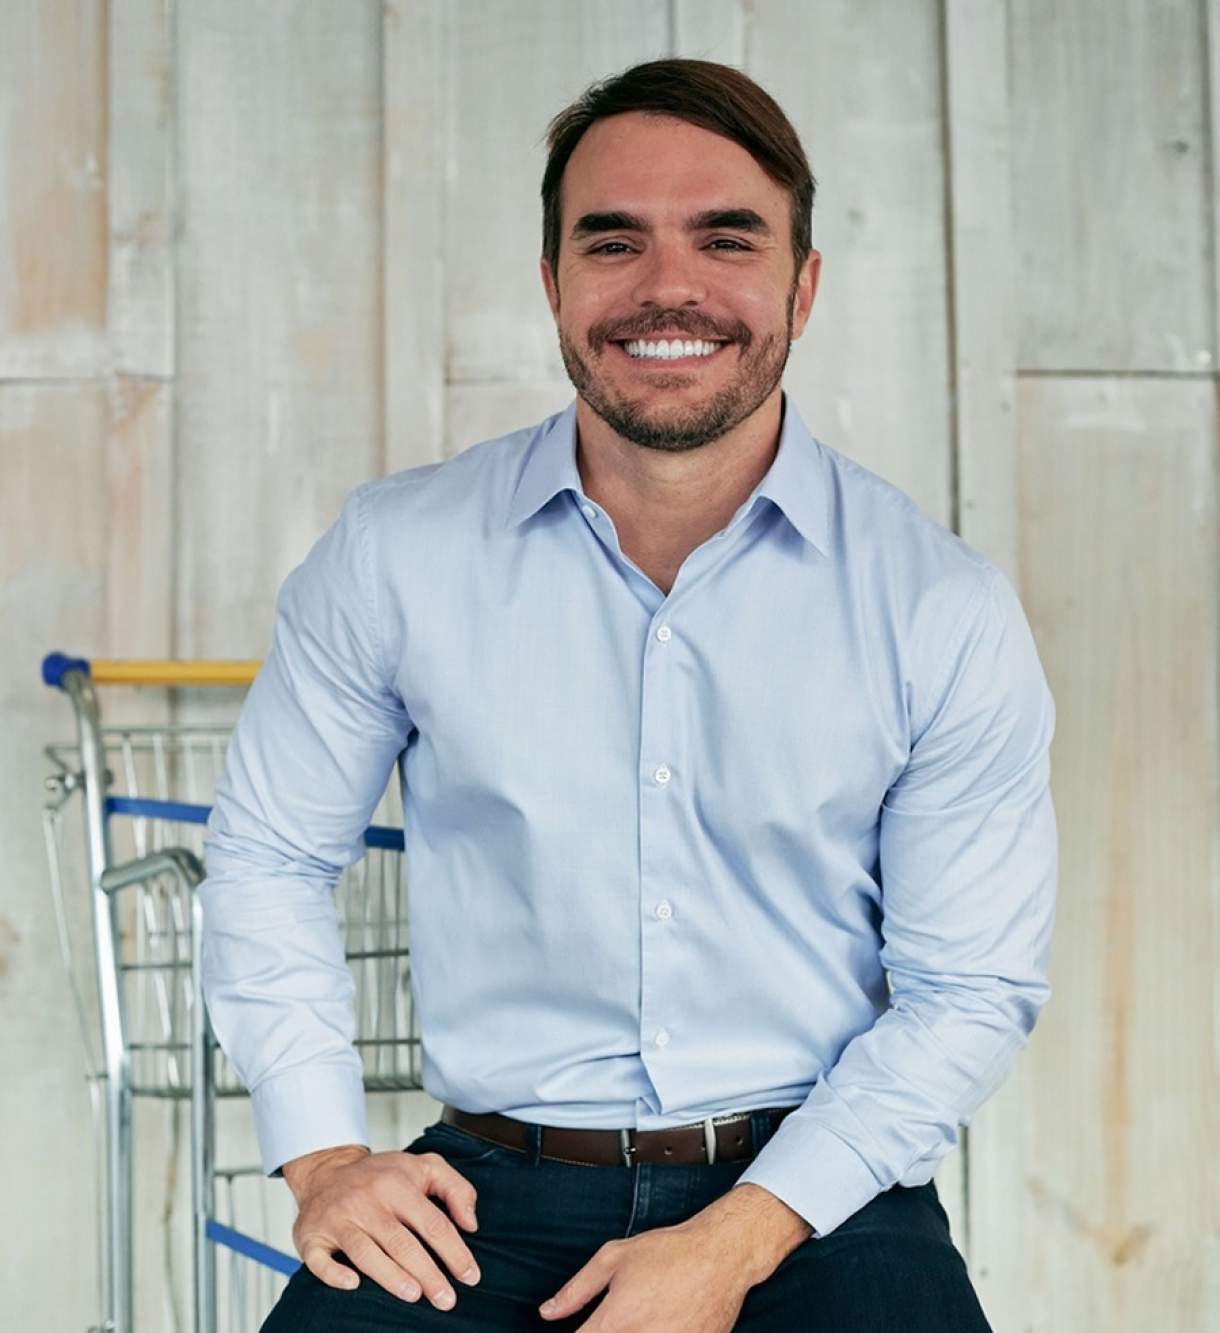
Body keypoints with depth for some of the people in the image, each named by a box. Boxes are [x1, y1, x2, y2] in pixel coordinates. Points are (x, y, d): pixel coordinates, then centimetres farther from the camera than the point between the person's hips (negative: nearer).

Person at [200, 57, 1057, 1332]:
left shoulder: (946, 612, -3)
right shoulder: (393, 556, 0)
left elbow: (971, 986, -1)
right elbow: (268, 853, 12)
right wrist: (326, 1156, 1)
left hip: (812, 1190, 0)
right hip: (492, 1196, 0)